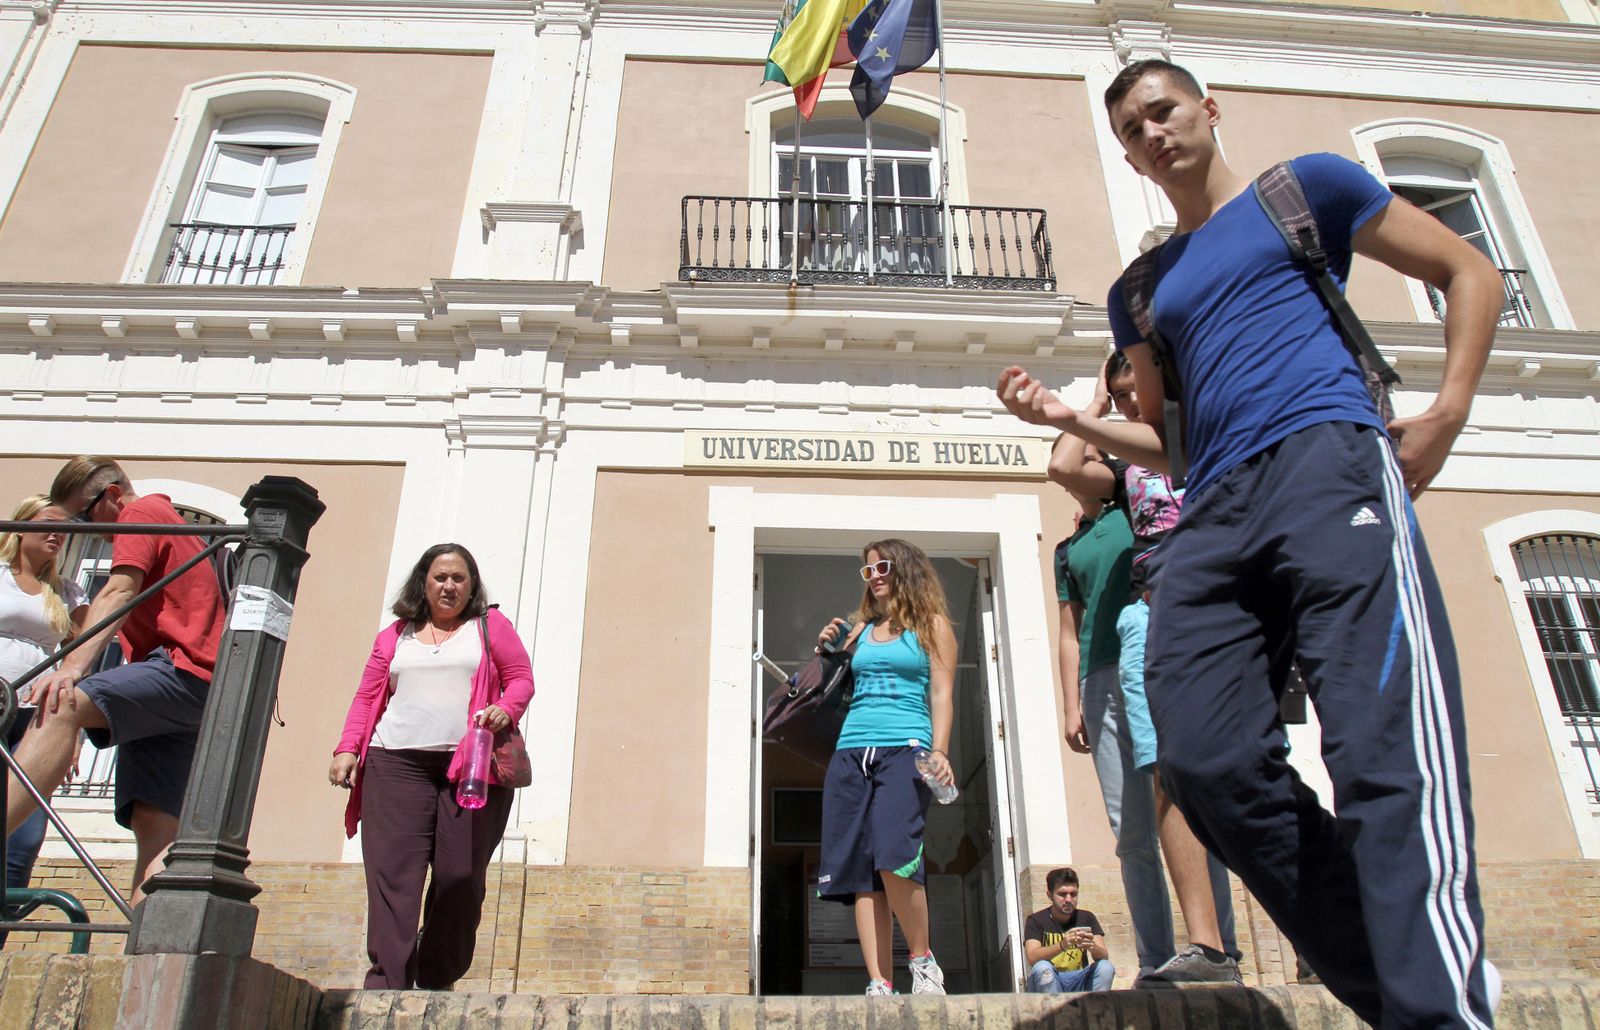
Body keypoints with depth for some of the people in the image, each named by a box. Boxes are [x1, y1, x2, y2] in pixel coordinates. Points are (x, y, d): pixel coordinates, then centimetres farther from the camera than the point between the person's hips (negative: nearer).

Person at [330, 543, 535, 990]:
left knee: (460, 876, -3)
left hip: (471, 766, -1)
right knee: (393, 874, -10)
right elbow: (368, 697, 16)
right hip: (397, 764, 1)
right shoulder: (395, 635, 20)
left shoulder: (491, 626, 14)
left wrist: (505, 710, -12)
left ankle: (437, 981, 12)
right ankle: (387, 983, -11)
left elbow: (521, 678, 9)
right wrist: (347, 749, 4)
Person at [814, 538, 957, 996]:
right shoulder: (861, 629, 22)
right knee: (859, 872, -4)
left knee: (893, 859, -23)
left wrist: (940, 751, -11)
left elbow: (942, 694, 2)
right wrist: (827, 652, 9)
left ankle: (922, 962, -2)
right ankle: (879, 986, 0)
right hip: (851, 751, 5)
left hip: (904, 749, -5)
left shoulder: (931, 625, 11)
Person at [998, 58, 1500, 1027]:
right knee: (1210, 765, -11)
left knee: (1386, 755, -20)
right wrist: (1069, 419, 14)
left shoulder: (1305, 187, 17)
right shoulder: (1142, 290, 29)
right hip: (1213, 515, 5)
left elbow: (1471, 274, 16)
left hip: (1326, 459, -4)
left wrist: (1447, 410, 1)